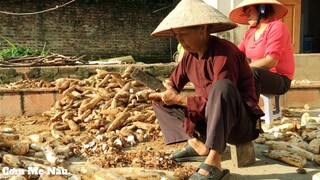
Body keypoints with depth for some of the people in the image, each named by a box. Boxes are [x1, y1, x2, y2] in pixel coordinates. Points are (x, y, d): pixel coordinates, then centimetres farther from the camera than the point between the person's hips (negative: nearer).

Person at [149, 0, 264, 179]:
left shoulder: (224, 52, -22)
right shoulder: (189, 55, 2)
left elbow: (219, 98, -29)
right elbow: (172, 86, 9)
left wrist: (179, 99, -24)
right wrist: (163, 95, -15)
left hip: (242, 124, -8)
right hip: (207, 119, 8)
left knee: (222, 87, -38)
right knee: (161, 102, 8)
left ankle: (213, 163, -37)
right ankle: (197, 144, -9)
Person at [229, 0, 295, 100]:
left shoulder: (276, 27, -11)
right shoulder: (249, 33, 11)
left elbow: (270, 62, -22)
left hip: (279, 80, -7)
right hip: (259, 77, 7)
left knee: (251, 73, -35)